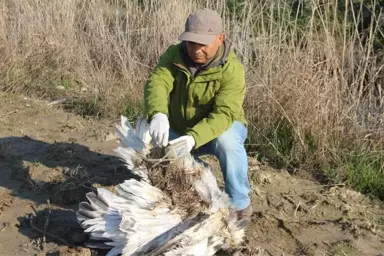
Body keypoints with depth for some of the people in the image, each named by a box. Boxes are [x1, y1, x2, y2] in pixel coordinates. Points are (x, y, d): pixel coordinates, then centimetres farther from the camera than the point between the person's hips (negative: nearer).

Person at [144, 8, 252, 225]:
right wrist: (158, 114, -53)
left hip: (220, 127, -4)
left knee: (226, 141, -36)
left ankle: (240, 205, -16)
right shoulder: (174, 55, -15)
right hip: (178, 129, 4)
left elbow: (224, 114, -36)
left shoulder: (232, 69, -26)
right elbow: (157, 82, -31)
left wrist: (193, 137, -52)